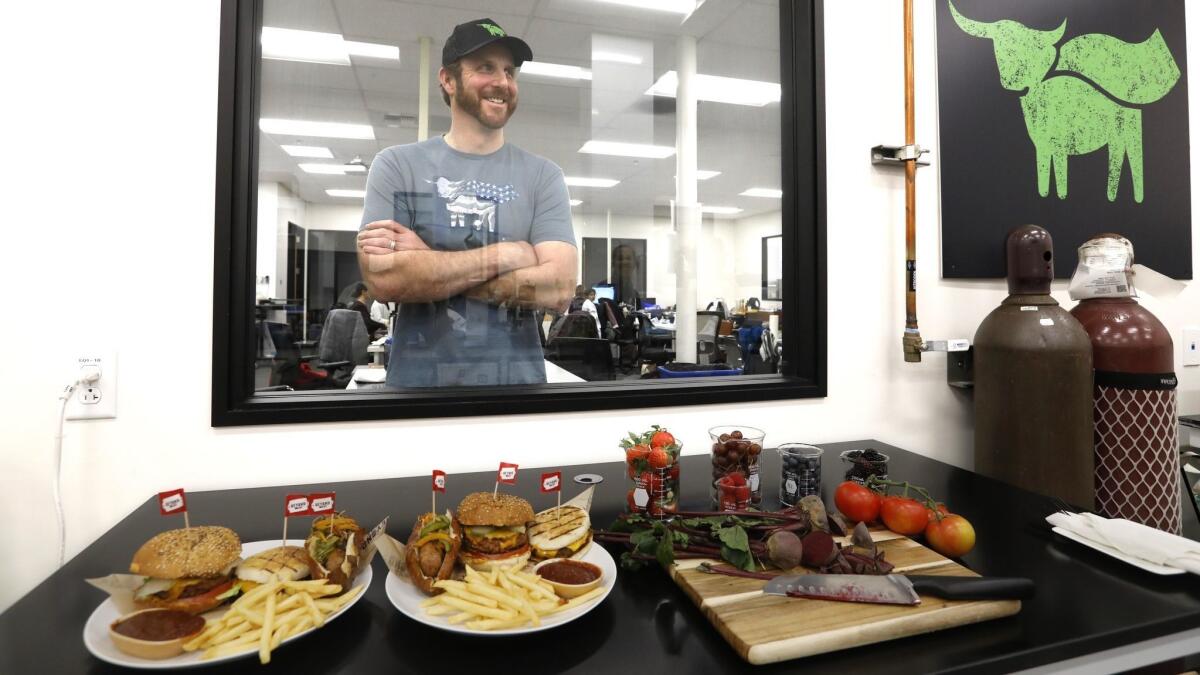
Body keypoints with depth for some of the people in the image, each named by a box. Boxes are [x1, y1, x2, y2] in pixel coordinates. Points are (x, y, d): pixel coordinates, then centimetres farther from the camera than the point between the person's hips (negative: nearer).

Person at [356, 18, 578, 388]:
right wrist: (507, 255, -14)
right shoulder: (396, 164, -1)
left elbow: (558, 288, -14)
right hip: (417, 378, 0)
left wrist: (427, 264, -15)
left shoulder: (543, 175, -1)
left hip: (517, 377, 1)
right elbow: (383, 279, -14)